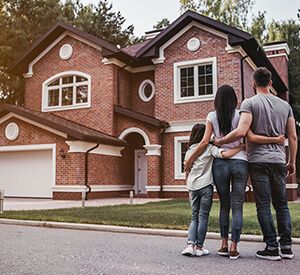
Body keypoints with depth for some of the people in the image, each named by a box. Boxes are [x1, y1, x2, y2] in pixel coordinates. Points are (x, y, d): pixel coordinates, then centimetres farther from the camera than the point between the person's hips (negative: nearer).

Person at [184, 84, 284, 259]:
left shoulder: (212, 117, 3)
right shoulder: (240, 115, 0)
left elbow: (205, 142, -1)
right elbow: (250, 136, -12)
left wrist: (190, 159, 9)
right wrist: (275, 140, -6)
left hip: (220, 163, 1)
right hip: (240, 162, -1)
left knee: (224, 205, 14)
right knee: (237, 207, 4)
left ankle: (224, 244, 13)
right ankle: (233, 248, 1)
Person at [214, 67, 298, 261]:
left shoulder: (250, 103, -4)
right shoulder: (285, 105, 11)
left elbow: (241, 132, -17)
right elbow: (293, 137, 11)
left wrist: (220, 141, -3)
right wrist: (292, 162, 20)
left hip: (258, 160, -4)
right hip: (279, 160, 4)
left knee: (263, 205, 0)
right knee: (281, 204, 12)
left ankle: (272, 247, 2)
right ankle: (286, 246, 12)